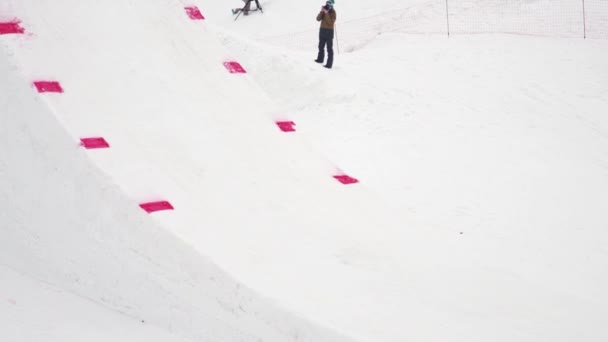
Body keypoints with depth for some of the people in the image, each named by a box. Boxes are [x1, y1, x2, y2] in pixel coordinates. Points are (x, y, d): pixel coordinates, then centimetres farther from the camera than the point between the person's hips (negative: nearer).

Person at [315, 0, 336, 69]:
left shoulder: (333, 12, -9)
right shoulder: (324, 11, 7)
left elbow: (331, 22, -22)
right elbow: (318, 19, -3)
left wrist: (326, 13, -26)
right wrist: (321, 12, -16)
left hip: (329, 31, -7)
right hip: (322, 30, 7)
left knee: (329, 48, -6)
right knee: (321, 46, 20)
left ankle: (329, 64, -8)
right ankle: (320, 59, 39)